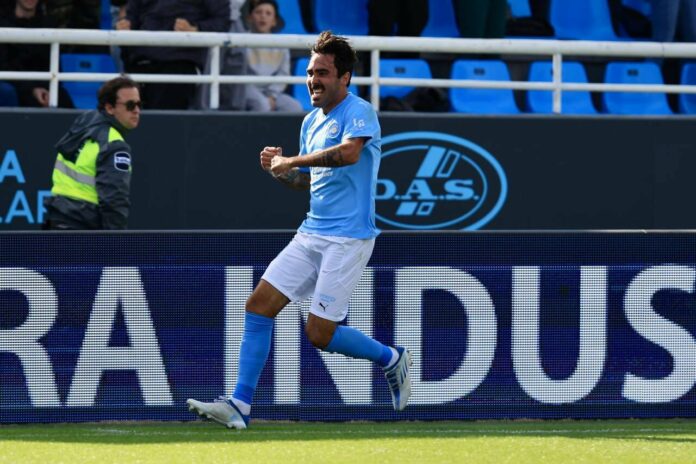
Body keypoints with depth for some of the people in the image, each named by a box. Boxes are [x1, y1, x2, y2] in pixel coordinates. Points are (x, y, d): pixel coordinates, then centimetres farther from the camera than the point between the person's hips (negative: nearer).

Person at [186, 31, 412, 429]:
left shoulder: (359, 112, -12)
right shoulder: (312, 122, 14)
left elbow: (350, 153, -33)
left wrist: (292, 161, -24)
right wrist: (280, 171, 4)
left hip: (347, 239, -8)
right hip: (311, 234, 8)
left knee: (320, 333, -8)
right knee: (259, 305, -3)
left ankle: (392, 359, 17)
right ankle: (240, 405, -2)